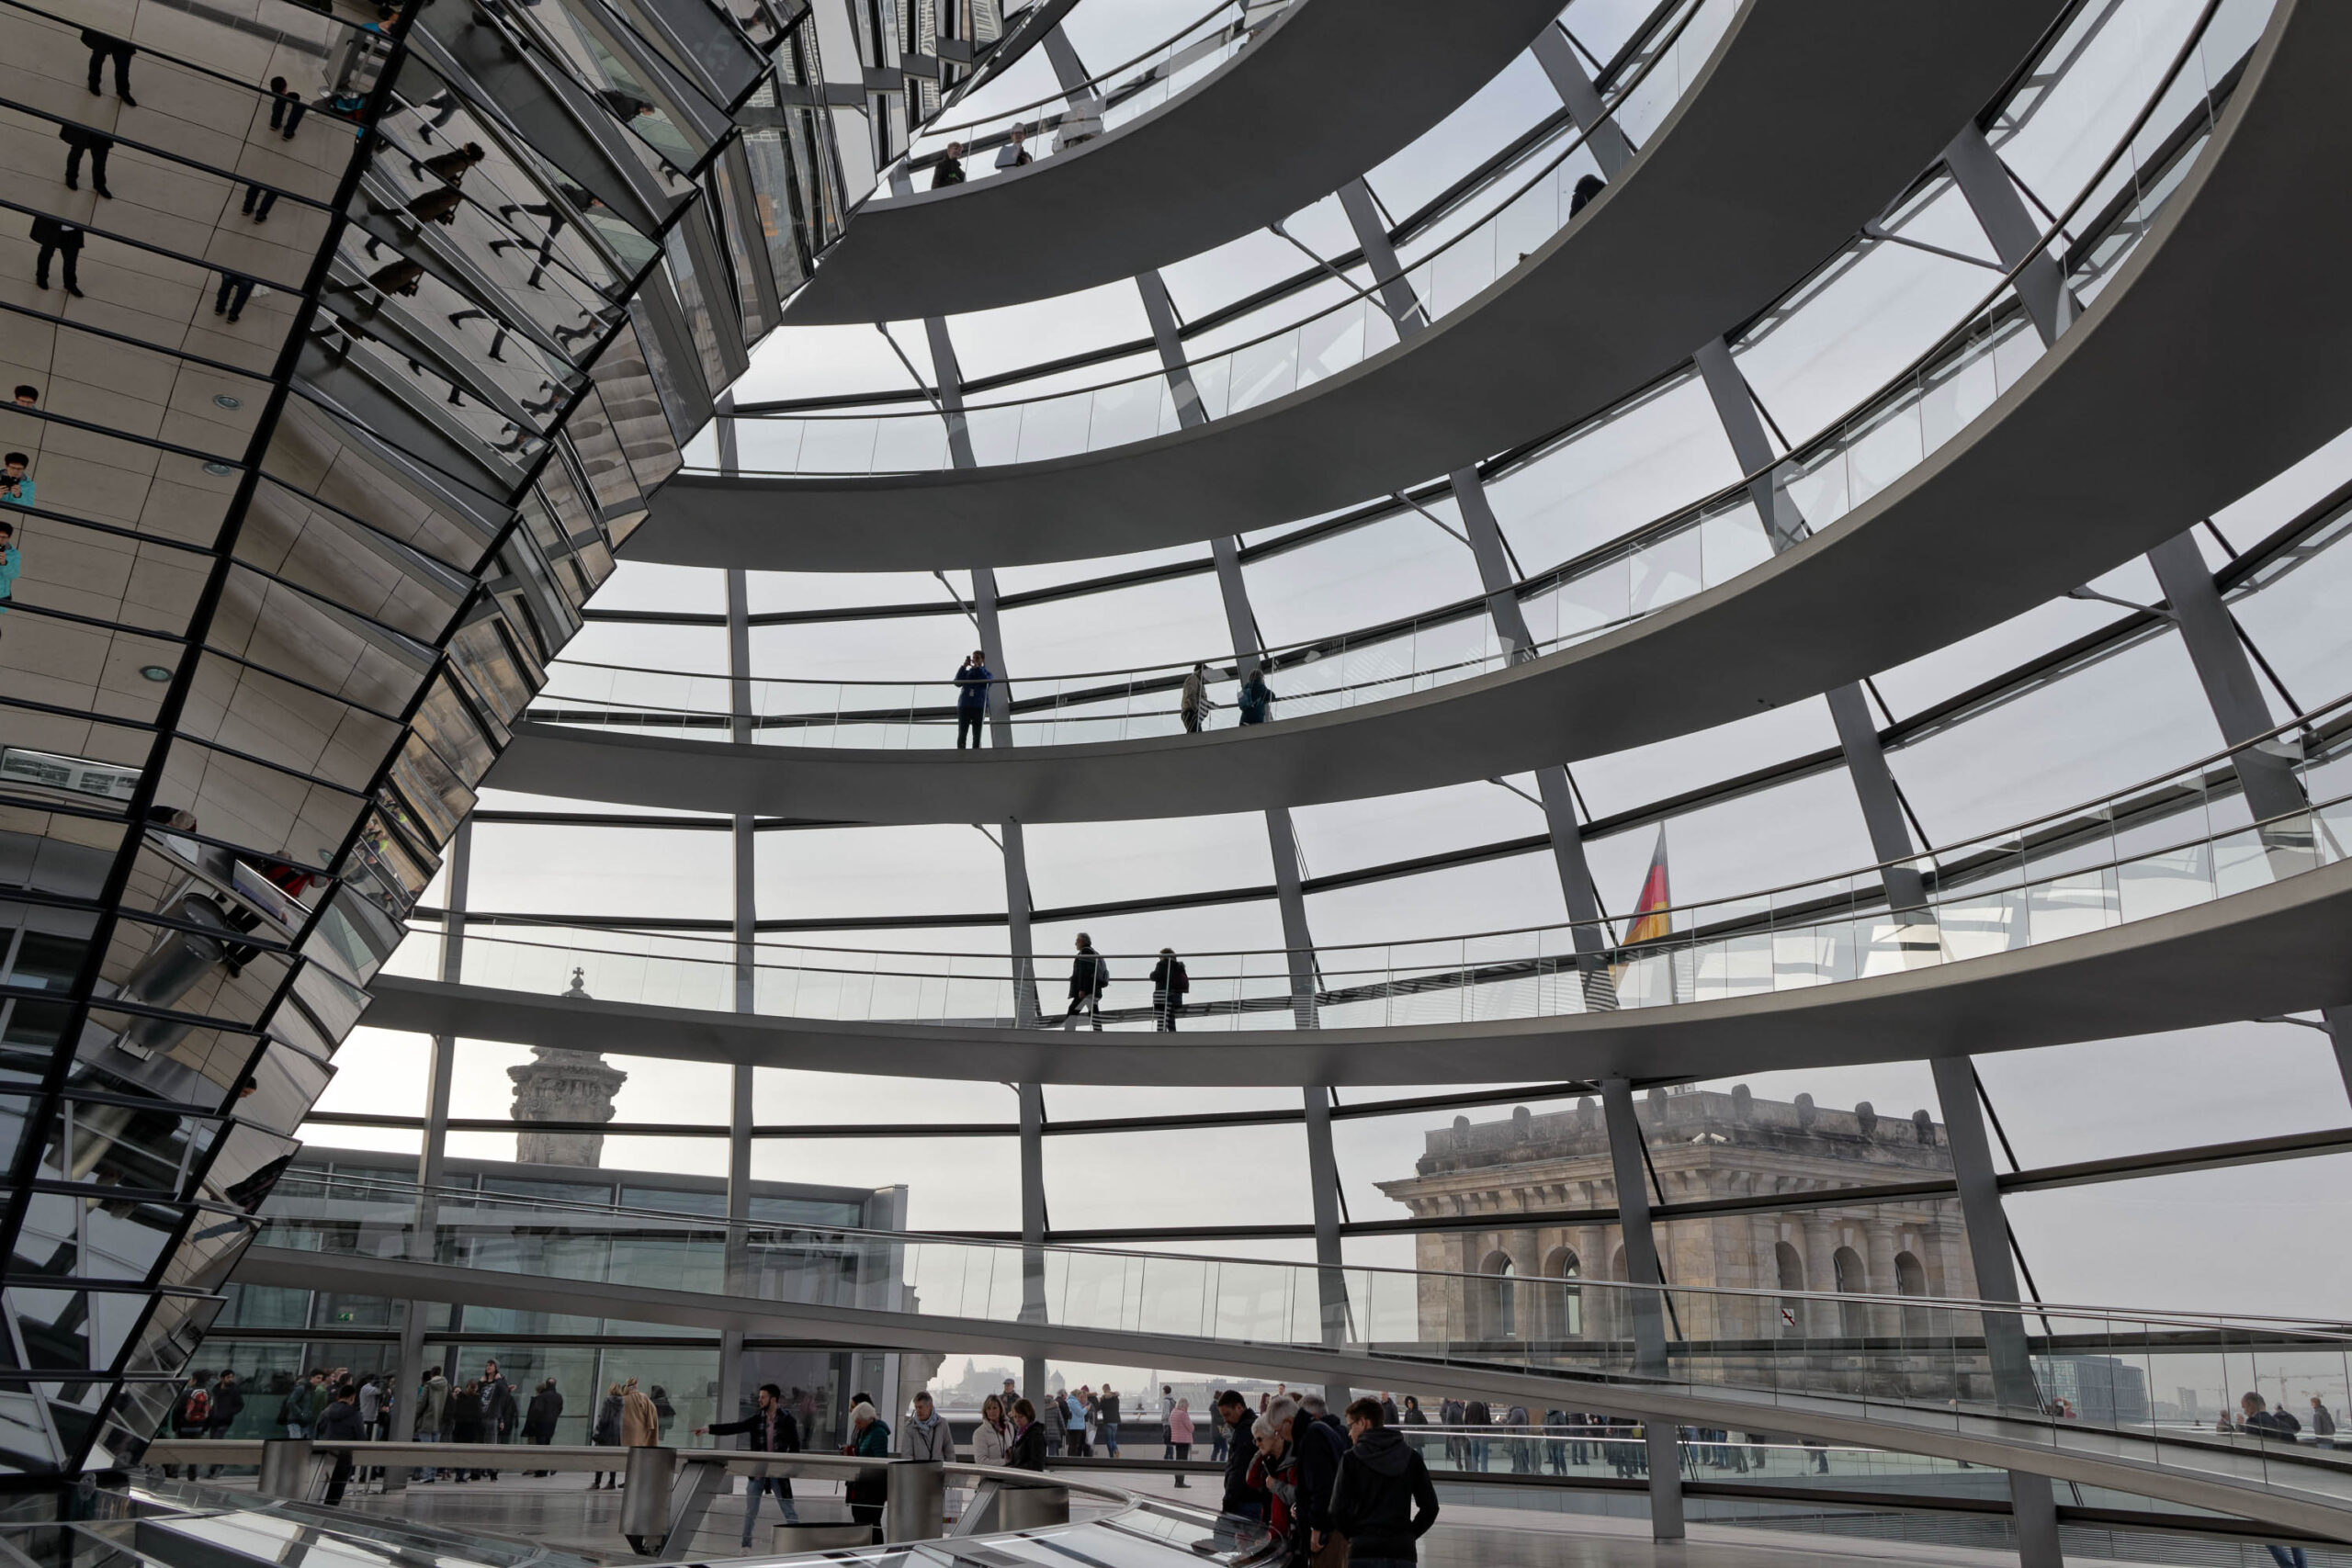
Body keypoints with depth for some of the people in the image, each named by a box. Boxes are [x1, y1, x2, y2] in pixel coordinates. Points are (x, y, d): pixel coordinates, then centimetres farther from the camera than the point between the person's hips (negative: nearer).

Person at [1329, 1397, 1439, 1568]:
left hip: (1364, 1553, -3)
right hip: (1404, 1552, 3)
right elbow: (1430, 1506, 7)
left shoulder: (1351, 1458, -2)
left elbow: (1339, 1509, -6)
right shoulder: (1410, 1457, 9)